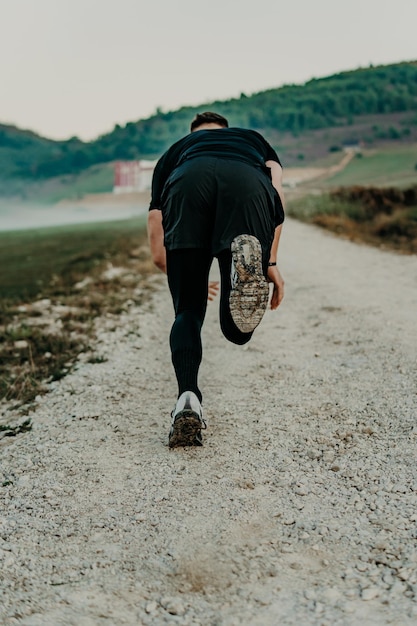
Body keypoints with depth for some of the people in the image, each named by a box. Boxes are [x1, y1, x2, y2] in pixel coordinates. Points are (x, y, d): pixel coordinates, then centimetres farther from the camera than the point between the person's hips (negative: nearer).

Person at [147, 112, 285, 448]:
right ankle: (251, 261, -25)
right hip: (248, 187, 0)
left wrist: (192, 278, 53)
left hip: (188, 187, 1)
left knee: (188, 314, 15)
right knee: (238, 329, 6)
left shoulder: (174, 152, 42)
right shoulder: (254, 138, 44)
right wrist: (271, 263, 14)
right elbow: (276, 193, 16)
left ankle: (188, 399, -8)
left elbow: (158, 254, 35)